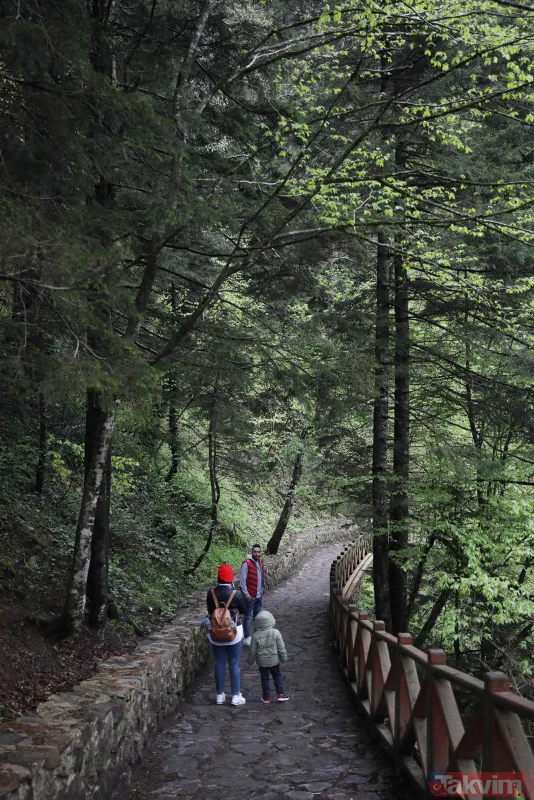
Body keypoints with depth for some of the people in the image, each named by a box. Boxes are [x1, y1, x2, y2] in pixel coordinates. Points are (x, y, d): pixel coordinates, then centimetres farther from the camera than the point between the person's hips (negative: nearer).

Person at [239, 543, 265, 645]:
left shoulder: (261, 562, 4)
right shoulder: (247, 563, -19)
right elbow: (242, 580, -17)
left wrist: (262, 589, 11)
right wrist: (246, 594, -17)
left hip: (259, 595, 7)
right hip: (250, 596, -7)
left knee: (258, 616, 19)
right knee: (248, 617, 3)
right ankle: (247, 637, 11)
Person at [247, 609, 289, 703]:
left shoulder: (255, 636, -18)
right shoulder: (276, 633, -16)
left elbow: (252, 650, -8)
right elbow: (281, 647, -8)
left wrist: (250, 660, 8)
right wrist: (284, 657, 7)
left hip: (262, 662, 0)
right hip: (274, 660, 1)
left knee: (264, 678, 14)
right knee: (277, 676, 18)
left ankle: (266, 697, 20)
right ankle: (280, 694, 15)